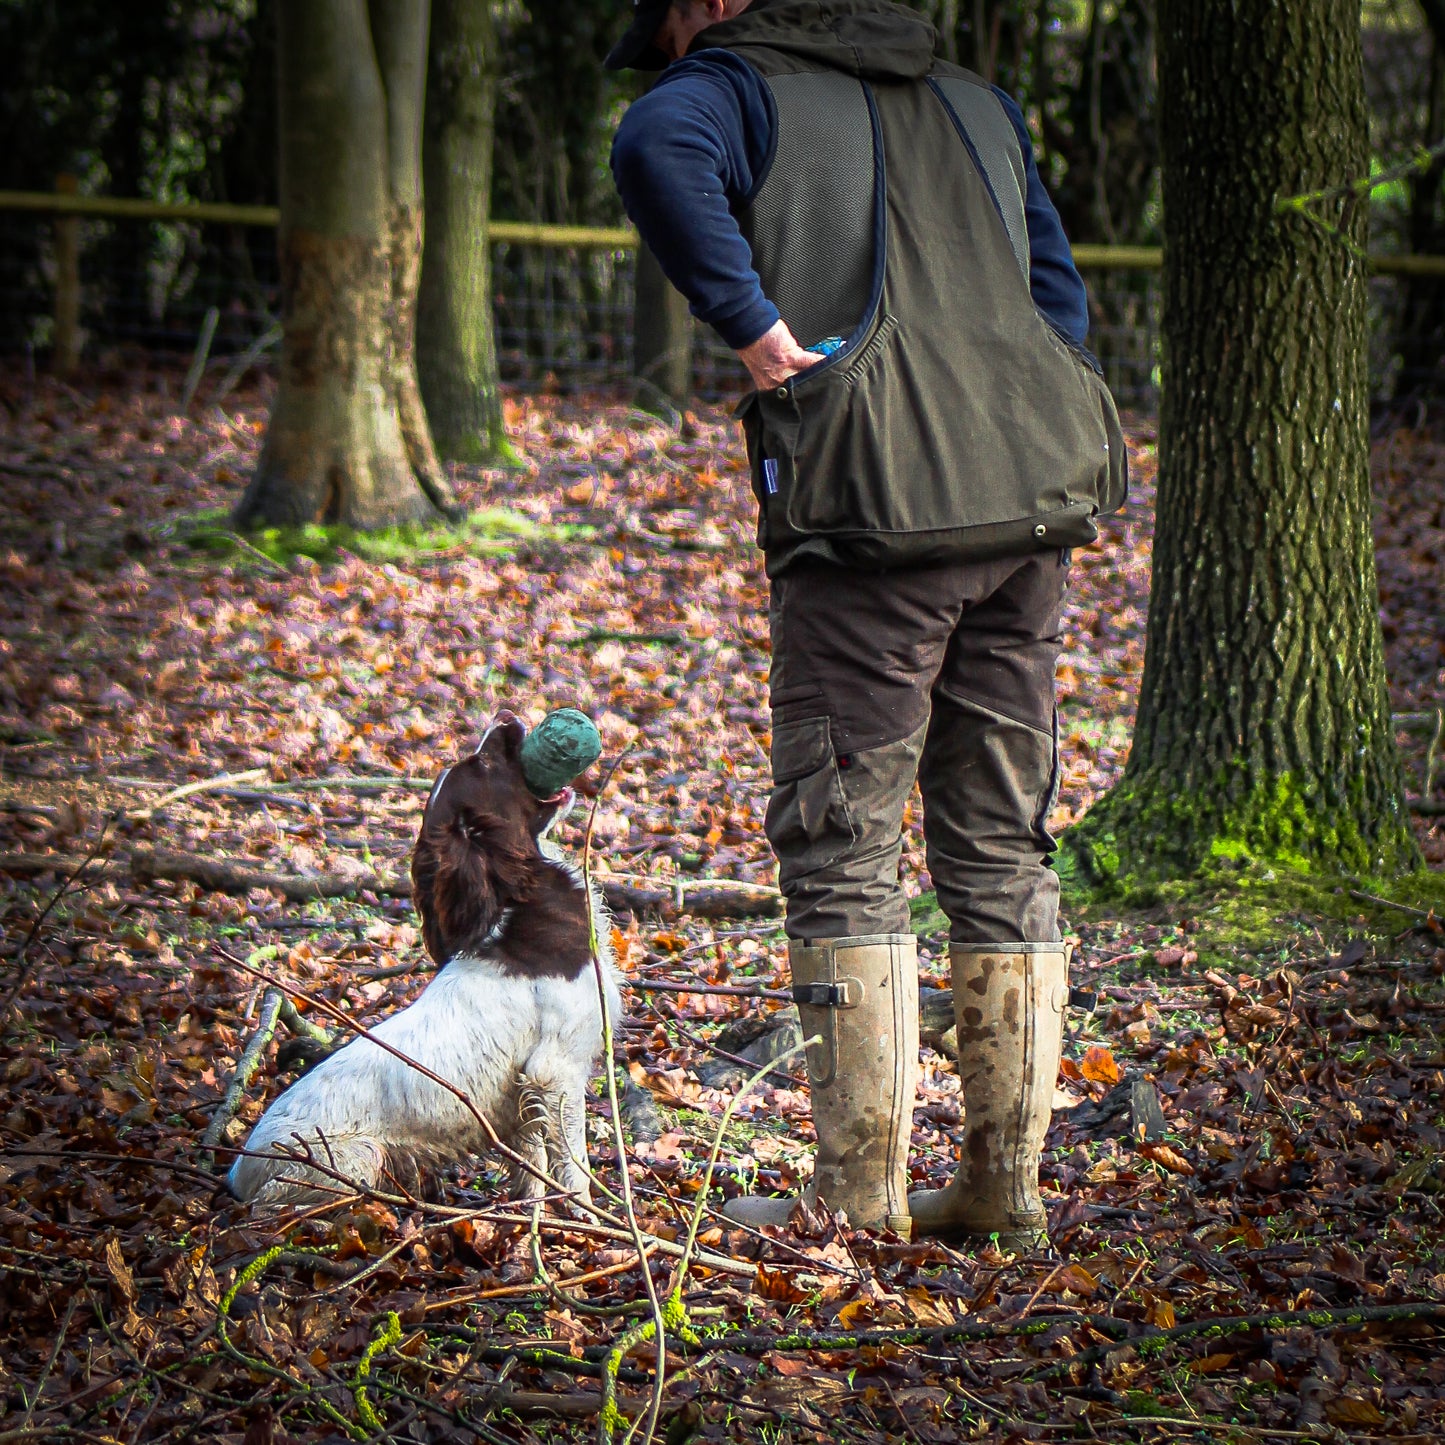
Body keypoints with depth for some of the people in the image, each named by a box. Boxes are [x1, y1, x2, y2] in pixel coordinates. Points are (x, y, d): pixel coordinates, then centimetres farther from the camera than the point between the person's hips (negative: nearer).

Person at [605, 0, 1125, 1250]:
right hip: (1031, 501, 6)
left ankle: (861, 1184, 1)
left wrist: (754, 326, -16)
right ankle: (1005, 1178, 15)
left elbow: (658, 151, -20)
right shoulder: (976, 104, 24)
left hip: (874, 505, -6)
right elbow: (1060, 296, 22)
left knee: (842, 840, 1)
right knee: (1001, 842, 11)